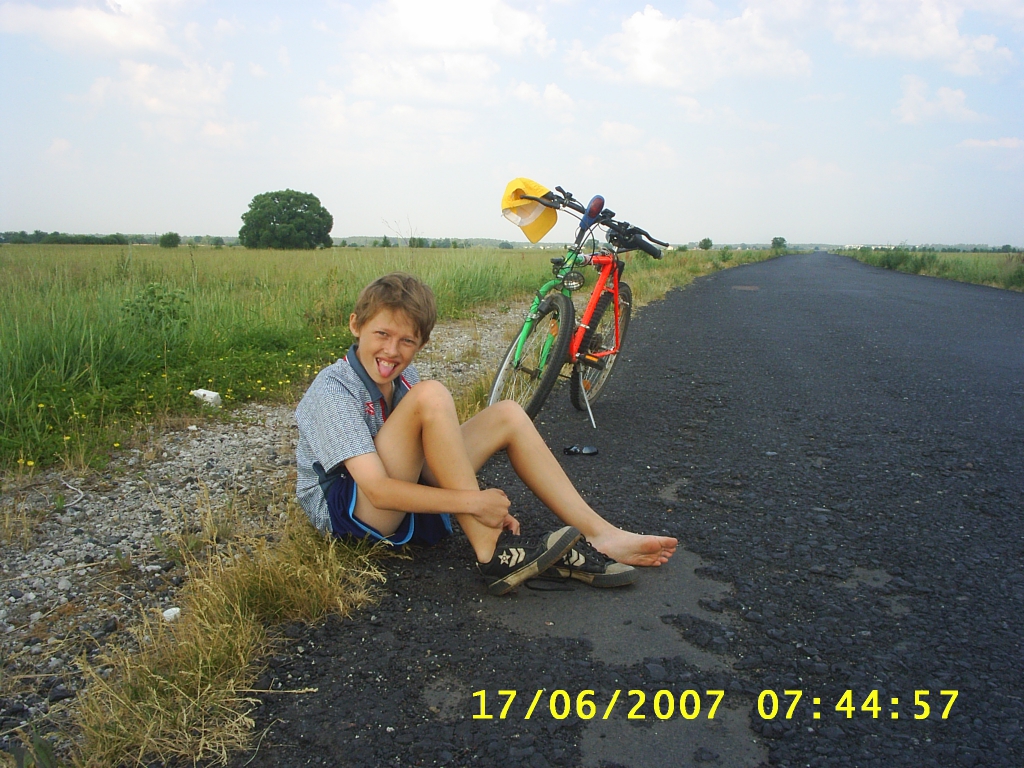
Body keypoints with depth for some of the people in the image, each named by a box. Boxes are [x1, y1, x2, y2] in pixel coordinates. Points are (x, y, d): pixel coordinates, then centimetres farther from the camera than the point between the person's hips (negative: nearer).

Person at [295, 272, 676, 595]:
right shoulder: (332, 392, -21)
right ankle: (491, 552, -25)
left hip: (405, 495, 8)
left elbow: (426, 455, 2)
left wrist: (486, 505, -13)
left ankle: (600, 536, -8)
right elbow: (378, 491, -29)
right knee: (431, 396, -30)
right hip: (346, 512, -7)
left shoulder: (402, 374, 3)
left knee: (507, 414, -5)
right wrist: (472, 500, -33)